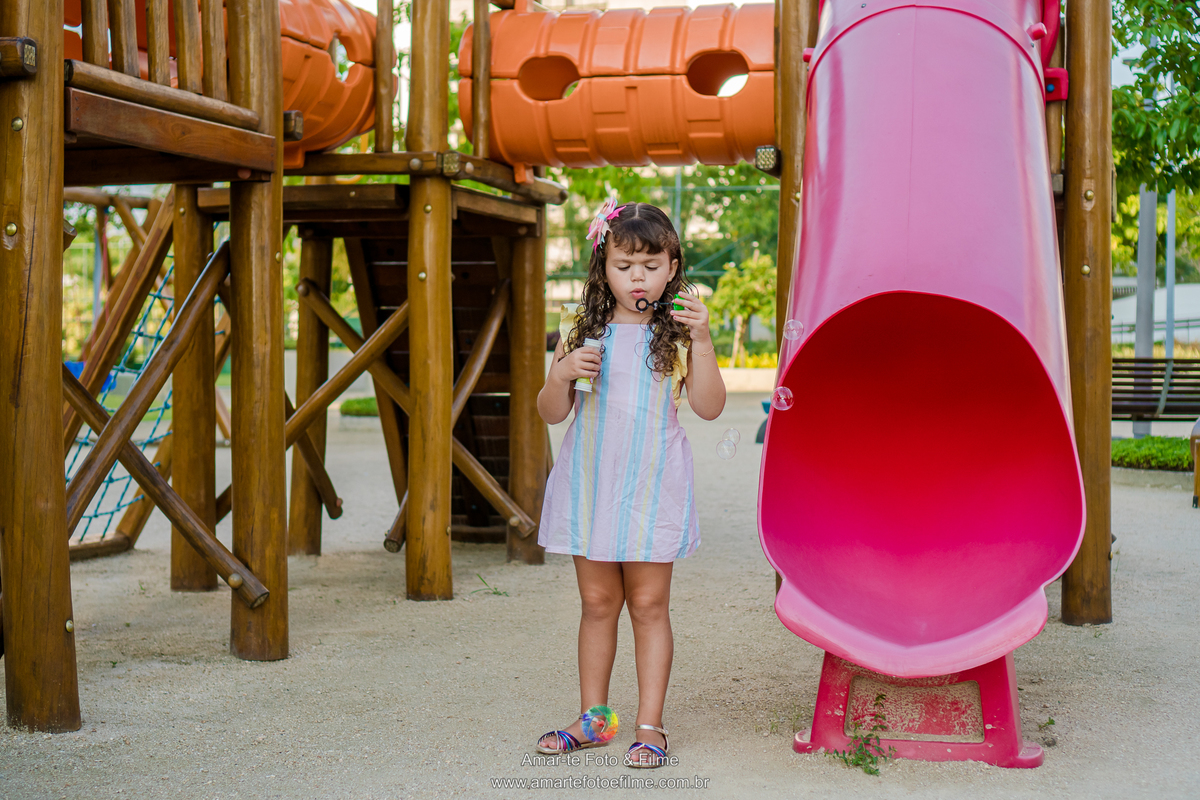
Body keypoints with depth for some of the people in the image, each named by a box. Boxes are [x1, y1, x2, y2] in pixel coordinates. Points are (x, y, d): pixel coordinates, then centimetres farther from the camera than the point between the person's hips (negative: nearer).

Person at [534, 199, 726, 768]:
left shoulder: (677, 333, 0)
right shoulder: (582, 330, 5)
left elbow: (709, 407, -8)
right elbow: (551, 413, 7)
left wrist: (701, 340, -18)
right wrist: (563, 374, -13)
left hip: (652, 487, -2)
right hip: (591, 483, 2)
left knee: (649, 604, 2)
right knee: (597, 602, 10)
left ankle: (650, 725, 10)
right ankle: (592, 716, 21)